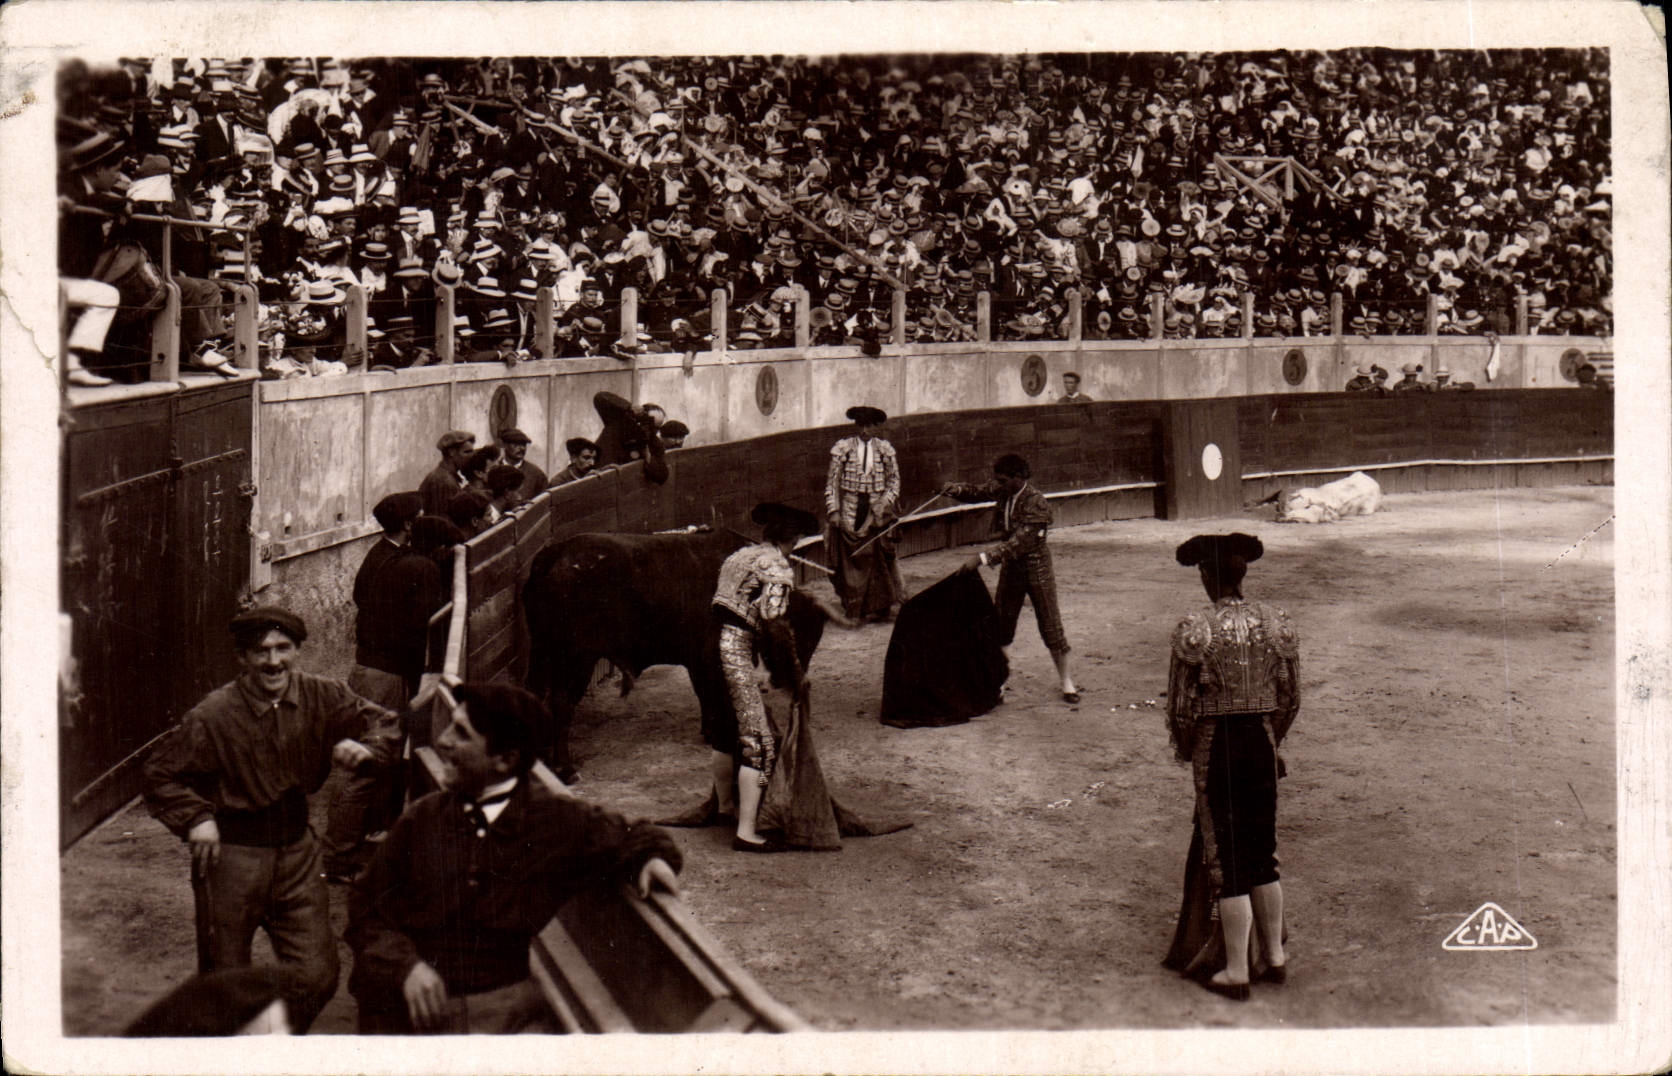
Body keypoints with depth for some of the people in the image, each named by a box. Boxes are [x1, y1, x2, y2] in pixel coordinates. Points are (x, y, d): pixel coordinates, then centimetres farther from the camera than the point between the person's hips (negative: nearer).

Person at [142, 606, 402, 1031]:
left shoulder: (321, 697, -4)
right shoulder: (214, 716, -13)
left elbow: (382, 722, 7)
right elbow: (159, 774, -3)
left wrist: (365, 747, -14)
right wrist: (195, 818, -16)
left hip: (297, 850, 3)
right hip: (232, 856, -3)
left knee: (318, 976, 4)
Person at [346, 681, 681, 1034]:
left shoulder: (561, 819, 4)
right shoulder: (421, 819, 9)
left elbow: (625, 837, 21)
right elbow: (366, 906, 12)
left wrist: (652, 856, -3)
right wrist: (405, 965, -6)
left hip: (513, 1010, -3)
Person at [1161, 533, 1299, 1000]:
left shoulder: (1194, 631, -15)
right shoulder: (1275, 622, -2)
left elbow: (1180, 705, -11)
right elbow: (1290, 696, 4)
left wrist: (1184, 749, 7)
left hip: (1215, 744, -4)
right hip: (1262, 740, 4)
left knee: (1224, 856, 4)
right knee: (1262, 849, 19)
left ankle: (1236, 970, 11)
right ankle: (1274, 955, 28)